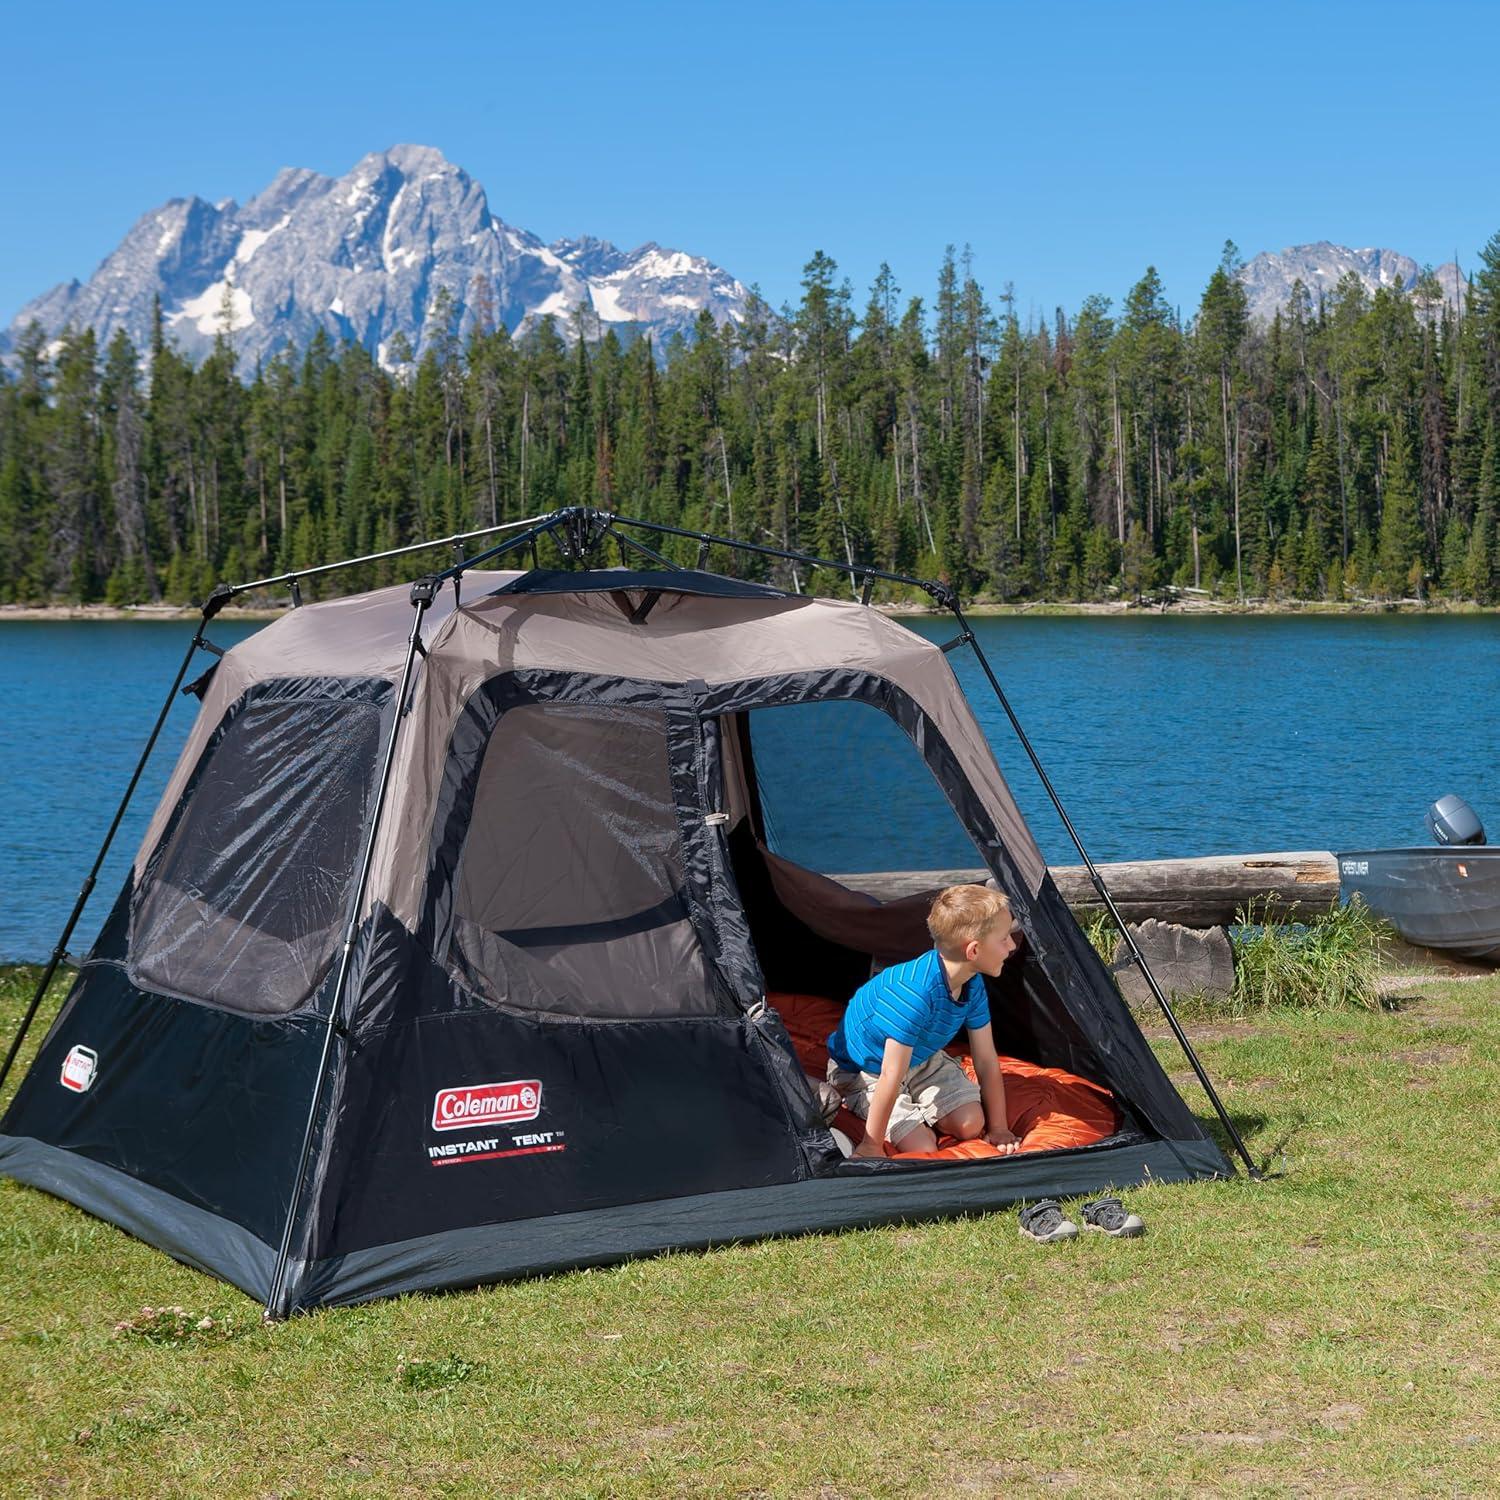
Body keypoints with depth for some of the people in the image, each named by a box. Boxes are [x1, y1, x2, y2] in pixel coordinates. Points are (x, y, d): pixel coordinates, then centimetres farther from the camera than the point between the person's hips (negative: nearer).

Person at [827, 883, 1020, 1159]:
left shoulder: (973, 985, -15)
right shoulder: (914, 992, -41)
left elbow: (986, 1060, -6)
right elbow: (891, 1077, -36)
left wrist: (999, 1128, -4)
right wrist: (871, 1145, -30)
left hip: (919, 1058, 7)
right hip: (863, 1071, -7)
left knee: (971, 1124, -11)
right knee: (922, 1149, -17)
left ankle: (912, 1107, 15)